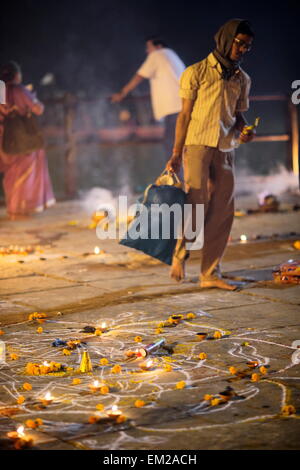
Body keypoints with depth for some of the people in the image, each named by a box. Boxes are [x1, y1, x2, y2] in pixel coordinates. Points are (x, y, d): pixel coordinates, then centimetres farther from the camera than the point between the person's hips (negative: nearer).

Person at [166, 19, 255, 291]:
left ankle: (211, 273, 7)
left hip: (225, 149, 5)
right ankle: (180, 255, 10)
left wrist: (244, 131, -2)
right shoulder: (197, 73, -1)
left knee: (223, 212, 1)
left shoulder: (242, 79, 13)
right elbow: (185, 114, -1)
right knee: (197, 204, -13)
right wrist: (176, 154, -5)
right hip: (197, 145, -5)